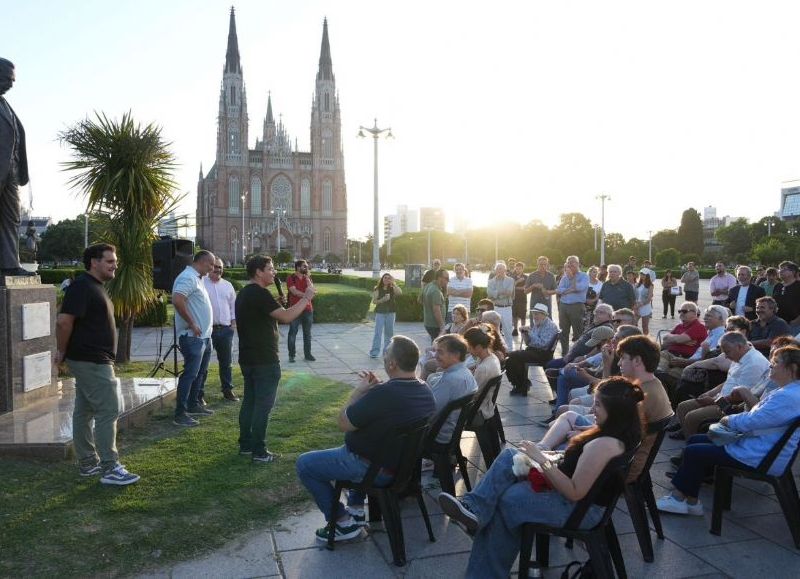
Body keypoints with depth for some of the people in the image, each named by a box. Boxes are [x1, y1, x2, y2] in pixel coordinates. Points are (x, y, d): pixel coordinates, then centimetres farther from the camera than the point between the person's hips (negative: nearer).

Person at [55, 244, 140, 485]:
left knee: (84, 411, 14)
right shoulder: (82, 286, -15)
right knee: (108, 411, -8)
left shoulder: (95, 287, 16)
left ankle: (88, 464, 23)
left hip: (91, 361, 10)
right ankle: (109, 469, -5)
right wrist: (62, 352, -11)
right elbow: (64, 321, -22)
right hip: (91, 362, -10)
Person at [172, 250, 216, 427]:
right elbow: (177, 300, -30)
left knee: (200, 372, 18)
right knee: (190, 374, -8)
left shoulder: (197, 278, 16)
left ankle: (194, 405, 30)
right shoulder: (188, 278, -16)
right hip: (193, 337, -10)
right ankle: (180, 414, -3)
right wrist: (191, 323, -23)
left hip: (204, 336, 10)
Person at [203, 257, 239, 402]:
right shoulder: (201, 283, -2)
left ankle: (228, 390, 23)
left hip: (225, 329, 4)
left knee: (226, 362, 12)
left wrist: (233, 321, 8)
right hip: (206, 329, -4)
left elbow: (233, 305, 18)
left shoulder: (227, 285, 14)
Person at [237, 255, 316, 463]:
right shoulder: (259, 293, -18)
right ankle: (259, 452, 1)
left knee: (249, 401, 15)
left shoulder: (244, 293, 14)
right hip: (264, 360, -10)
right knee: (263, 405, -3)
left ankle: (245, 445, 23)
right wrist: (306, 298, -15)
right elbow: (286, 317, -24)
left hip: (247, 358, 10)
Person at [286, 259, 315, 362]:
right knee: (293, 332, 0)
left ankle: (307, 354, 16)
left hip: (308, 309, 4)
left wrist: (307, 278, -8)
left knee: (307, 333, 8)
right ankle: (291, 355, 8)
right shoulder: (291, 278, -4)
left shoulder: (308, 278, 11)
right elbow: (294, 291, -15)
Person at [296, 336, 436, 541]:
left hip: (375, 470, -8)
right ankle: (356, 509, 32)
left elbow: (343, 424, -21)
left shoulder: (382, 394, -32)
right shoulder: (426, 391, -6)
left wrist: (358, 391, -8)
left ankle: (344, 522, 9)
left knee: (304, 464, 5)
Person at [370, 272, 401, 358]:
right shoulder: (377, 289, 2)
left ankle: (387, 351, 16)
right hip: (380, 313, -3)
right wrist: (382, 300, -18)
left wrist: (393, 283, -13)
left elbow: (400, 293, -12)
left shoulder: (392, 289, 6)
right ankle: (374, 351, -8)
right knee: (378, 332, -8)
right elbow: (374, 301, -3)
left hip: (391, 313, 3)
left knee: (389, 333, 7)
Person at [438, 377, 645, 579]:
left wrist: (543, 461, -26)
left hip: (580, 508, -10)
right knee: (509, 456, -3)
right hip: (573, 488, 10)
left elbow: (575, 493, -29)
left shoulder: (604, 445, -30)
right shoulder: (622, 431, 0)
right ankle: (475, 507, -12)